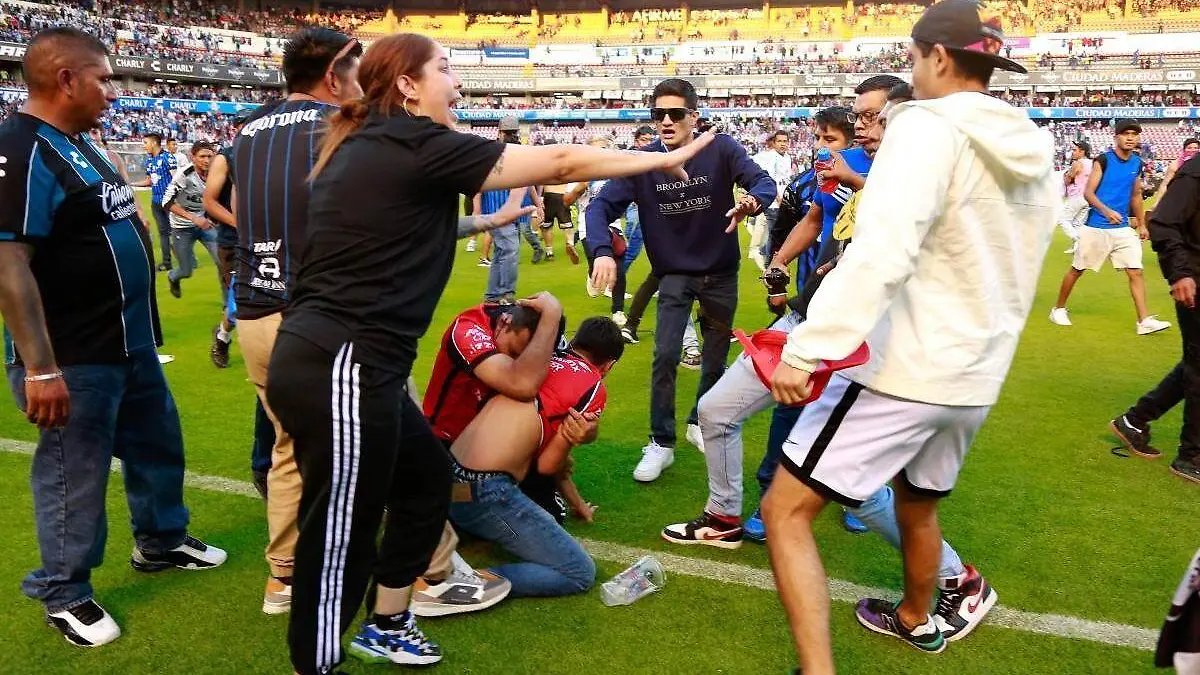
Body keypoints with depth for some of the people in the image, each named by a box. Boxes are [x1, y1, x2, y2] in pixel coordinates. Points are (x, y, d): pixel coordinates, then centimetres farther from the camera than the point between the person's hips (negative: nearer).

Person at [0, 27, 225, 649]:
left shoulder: (78, 143, 11)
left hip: (130, 342, 10)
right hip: (75, 358, -10)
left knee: (157, 443, 22)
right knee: (74, 474, 6)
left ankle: (161, 541, 43)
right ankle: (64, 595, 25)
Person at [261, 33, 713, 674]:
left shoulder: (366, 147, 14)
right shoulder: (415, 144, -12)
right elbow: (559, 162, -8)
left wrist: (487, 222, 31)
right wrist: (664, 159, 2)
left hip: (329, 356, 11)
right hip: (341, 365, -11)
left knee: (426, 475, 22)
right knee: (341, 537, 0)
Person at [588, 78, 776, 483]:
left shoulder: (721, 150, -16)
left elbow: (765, 181, -25)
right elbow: (601, 206, -19)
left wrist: (753, 201, -49)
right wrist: (602, 251, -38)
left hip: (721, 273, 1)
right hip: (674, 274, -1)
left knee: (716, 357, 14)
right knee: (665, 355, -11)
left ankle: (701, 423, 38)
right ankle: (661, 443, 5)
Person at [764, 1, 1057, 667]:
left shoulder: (927, 128, -15)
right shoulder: (1033, 154, 11)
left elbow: (881, 251, -30)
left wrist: (808, 348, -33)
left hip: (902, 367, -8)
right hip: (974, 375, 9)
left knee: (785, 508, -5)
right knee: (918, 502, 30)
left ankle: (817, 668, -12)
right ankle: (916, 619, 51)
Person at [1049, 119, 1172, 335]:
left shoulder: (1137, 163, 8)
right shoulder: (1103, 160, -9)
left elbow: (1136, 196, 20)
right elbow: (1088, 192, -13)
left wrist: (1142, 224, 19)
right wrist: (1106, 211, -29)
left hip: (1124, 228, 5)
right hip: (1095, 227, -5)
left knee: (1136, 272, -4)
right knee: (1077, 269, 6)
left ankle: (1144, 321, -3)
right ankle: (1058, 309, 23)